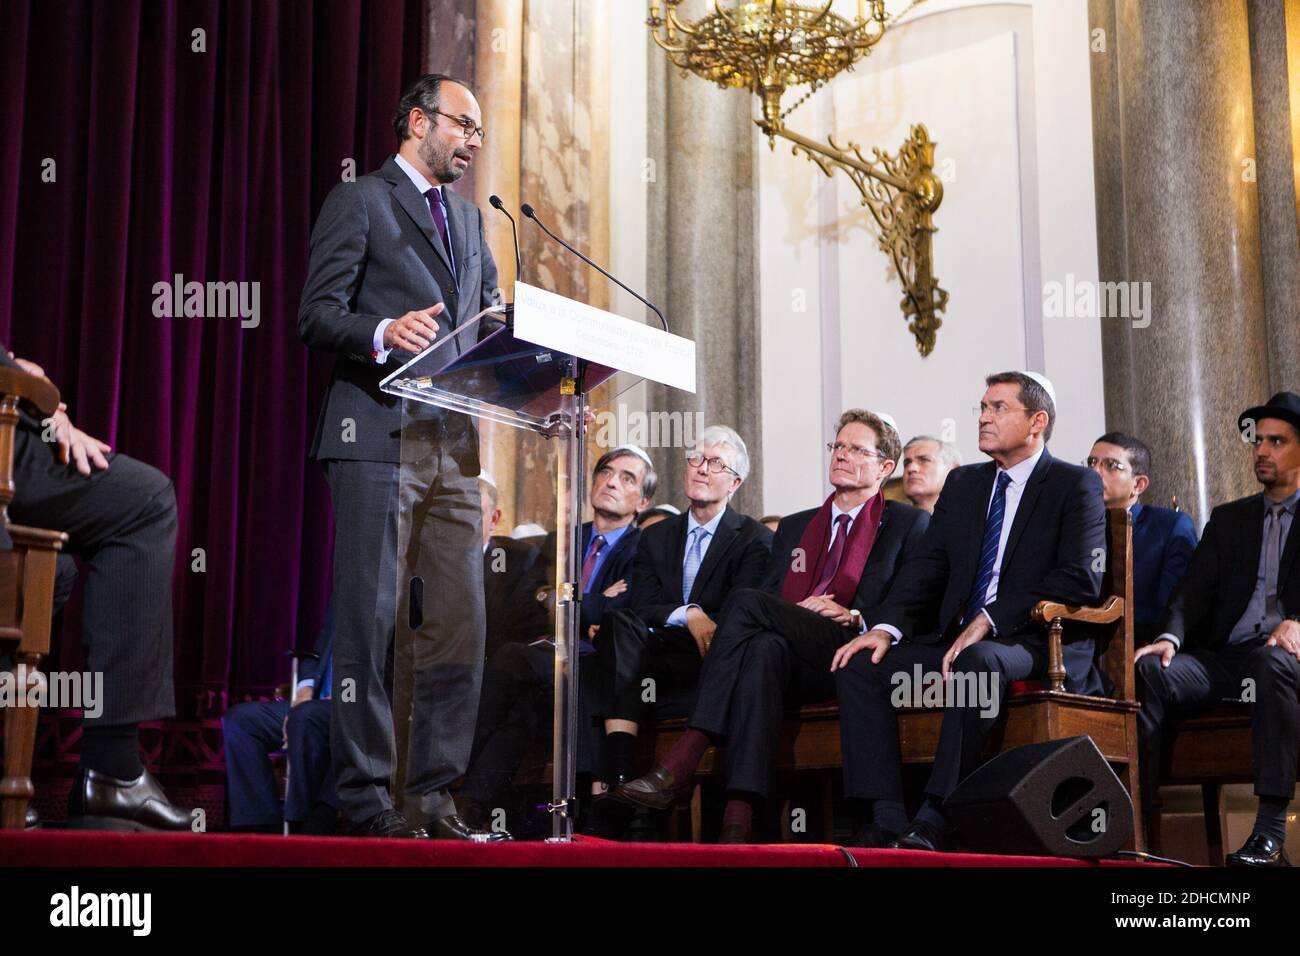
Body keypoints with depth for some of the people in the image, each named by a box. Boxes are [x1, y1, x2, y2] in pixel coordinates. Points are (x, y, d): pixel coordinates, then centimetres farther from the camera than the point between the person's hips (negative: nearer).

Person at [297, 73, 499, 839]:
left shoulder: (469, 219, 23)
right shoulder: (359, 202, 2)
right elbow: (317, 315, -7)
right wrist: (384, 334, -25)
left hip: (455, 441, 7)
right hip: (379, 433, -7)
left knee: (463, 623, 2)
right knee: (370, 619, -5)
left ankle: (433, 794, 8)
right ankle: (366, 797, 1)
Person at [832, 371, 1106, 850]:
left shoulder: (1076, 485, 0)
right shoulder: (962, 484, 19)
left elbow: (1080, 579, -13)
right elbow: (926, 565, 11)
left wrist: (990, 620, -19)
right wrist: (887, 627, -8)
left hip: (1035, 646, -6)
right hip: (956, 640, 7)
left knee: (977, 662, -38)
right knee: (860, 665, -15)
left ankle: (936, 820, -34)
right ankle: (886, 819, -23)